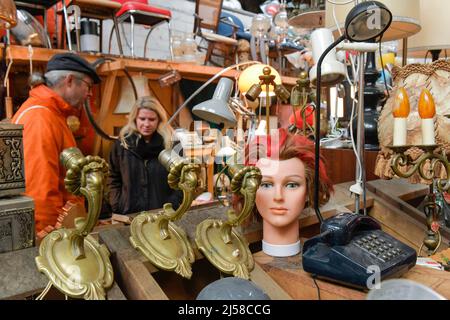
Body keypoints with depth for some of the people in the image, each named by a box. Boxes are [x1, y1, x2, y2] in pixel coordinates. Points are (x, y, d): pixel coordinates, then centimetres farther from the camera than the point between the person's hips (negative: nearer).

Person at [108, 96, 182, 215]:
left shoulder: (171, 143, -5)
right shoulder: (122, 143, 0)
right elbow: (114, 178, 7)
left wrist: (172, 207, -11)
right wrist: (117, 207, -1)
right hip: (130, 214, 2)